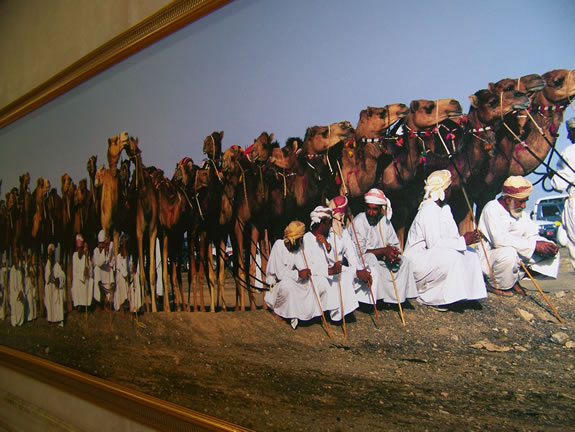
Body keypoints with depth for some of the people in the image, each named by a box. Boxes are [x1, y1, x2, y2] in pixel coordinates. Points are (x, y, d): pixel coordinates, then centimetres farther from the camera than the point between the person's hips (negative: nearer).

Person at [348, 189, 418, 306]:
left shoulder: (384, 220, 2)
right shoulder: (358, 222, -17)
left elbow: (395, 245, 5)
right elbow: (359, 251, -22)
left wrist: (392, 253, -20)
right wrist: (384, 251, -25)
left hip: (380, 259, 7)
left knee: (405, 261, -6)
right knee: (371, 260, -36)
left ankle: (397, 297, 0)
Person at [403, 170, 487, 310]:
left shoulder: (445, 208, 11)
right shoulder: (428, 210, -20)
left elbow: (452, 236, 9)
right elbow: (433, 243, -28)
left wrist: (465, 238, -12)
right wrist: (462, 241, -23)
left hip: (431, 255, 10)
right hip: (417, 258, -9)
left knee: (470, 253, -2)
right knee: (452, 257, -31)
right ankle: (428, 298, -16)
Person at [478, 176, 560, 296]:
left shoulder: (520, 213, 9)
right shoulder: (492, 208, -17)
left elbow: (532, 235, 6)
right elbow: (499, 239, -30)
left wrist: (549, 245, -17)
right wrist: (534, 245, -30)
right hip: (489, 257, -8)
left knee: (552, 252, 0)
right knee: (509, 253, -40)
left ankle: (515, 280, 2)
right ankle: (495, 285, -11)